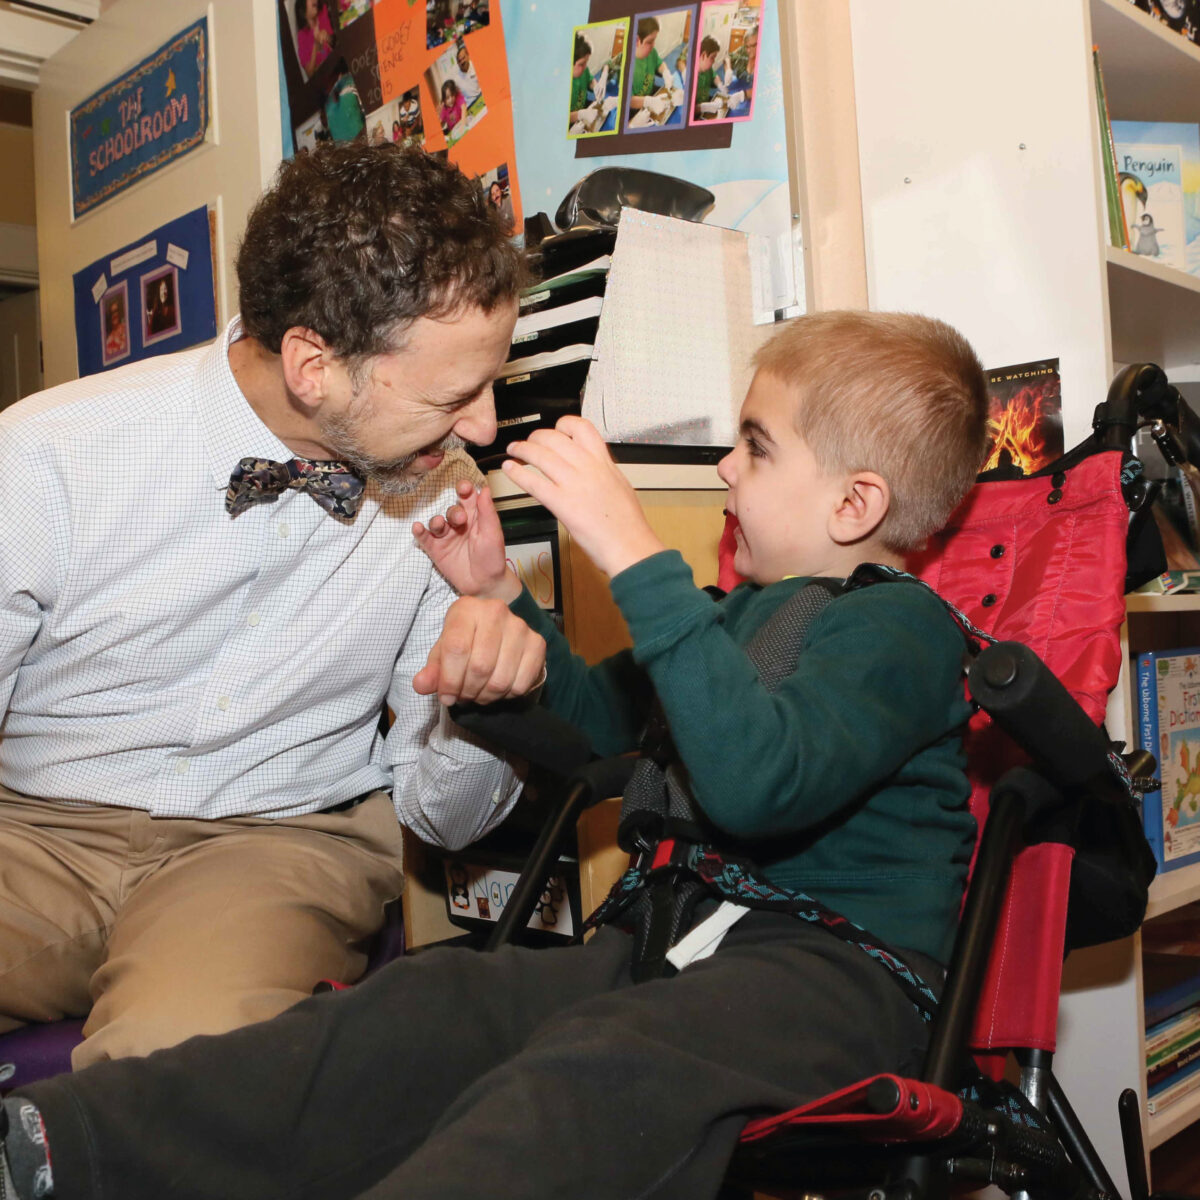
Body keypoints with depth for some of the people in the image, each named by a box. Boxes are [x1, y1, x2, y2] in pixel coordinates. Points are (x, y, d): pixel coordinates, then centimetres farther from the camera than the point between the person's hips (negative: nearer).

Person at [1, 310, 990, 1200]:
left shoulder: (903, 627, -8)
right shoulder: (748, 608, 21)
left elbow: (756, 780, -29)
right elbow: (595, 722, 32)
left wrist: (638, 557, -30)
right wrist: (499, 593, 20)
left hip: (836, 968, -7)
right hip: (674, 943, 8)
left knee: (590, 1072, -36)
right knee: (438, 1002, -14)